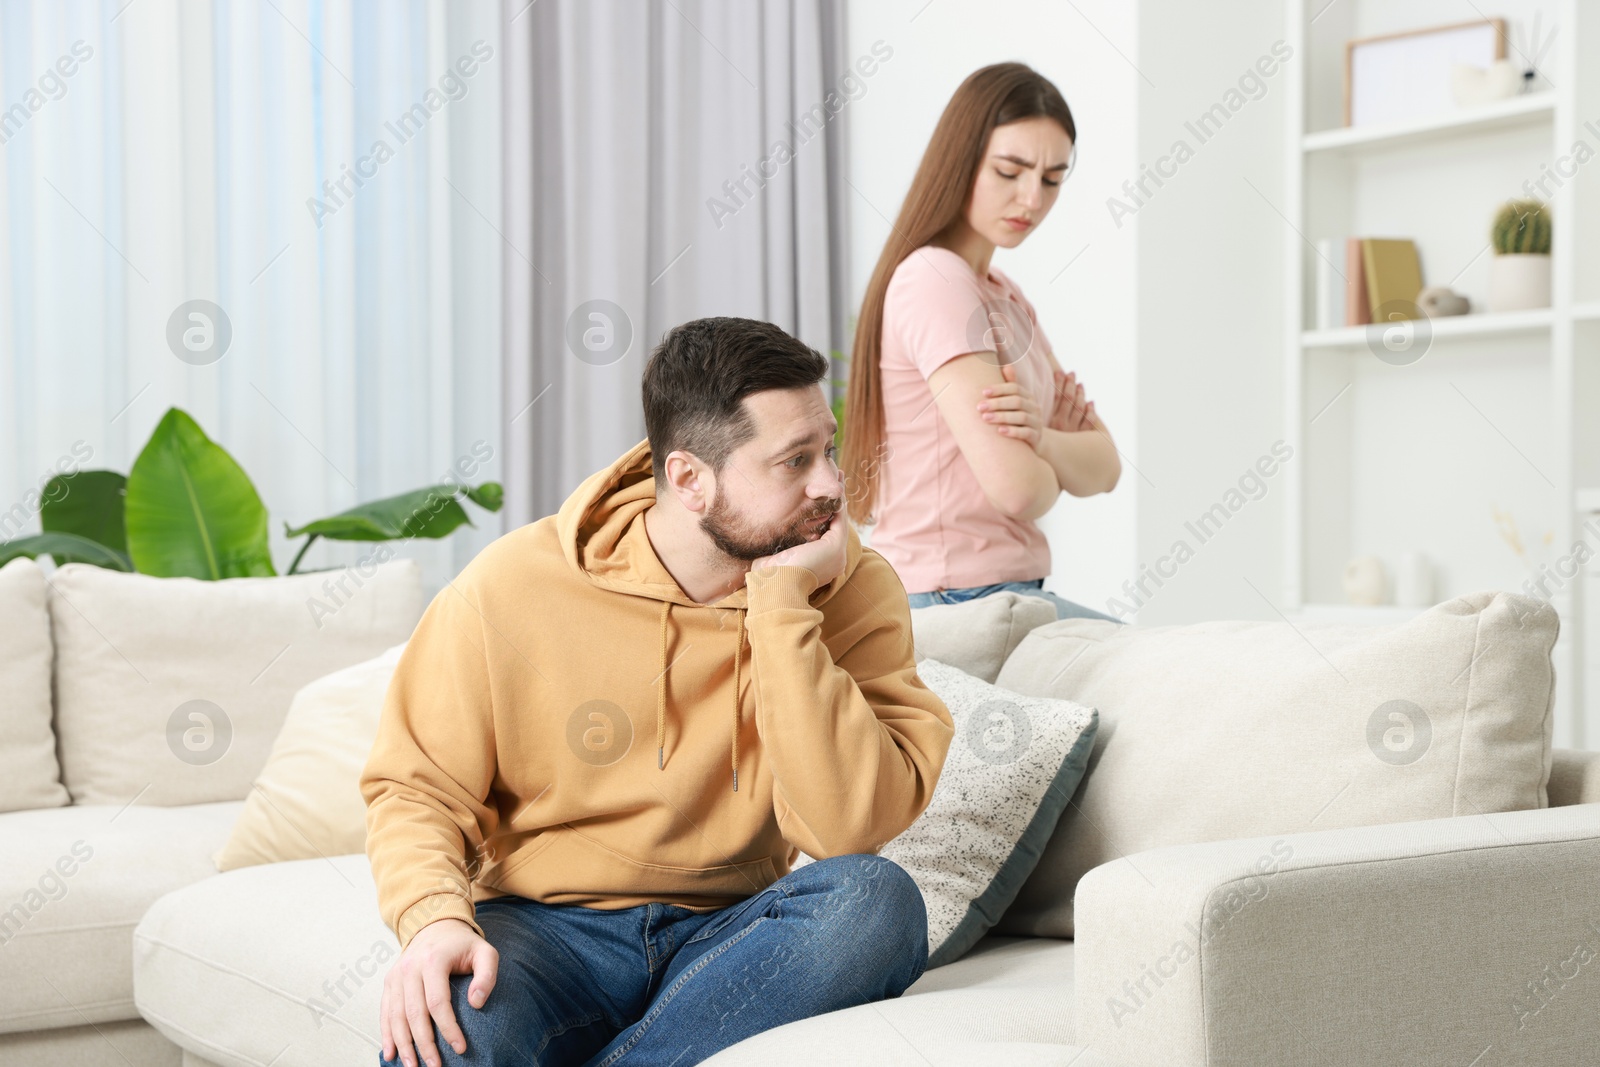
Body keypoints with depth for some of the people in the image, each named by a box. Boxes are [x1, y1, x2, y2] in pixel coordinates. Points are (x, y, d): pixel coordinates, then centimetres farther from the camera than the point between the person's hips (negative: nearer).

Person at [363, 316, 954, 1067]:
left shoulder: (853, 590, -4)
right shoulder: (514, 585, -6)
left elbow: (851, 826, -18)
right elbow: (416, 787, 0)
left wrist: (781, 608, -21)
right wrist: (434, 919, -20)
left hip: (733, 942, 3)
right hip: (546, 927, -2)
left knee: (876, 900, -31)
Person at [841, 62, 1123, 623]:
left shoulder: (1006, 297, 17)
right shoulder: (934, 281, -13)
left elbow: (1104, 468, 8)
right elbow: (1016, 486, -22)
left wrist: (1040, 435, -14)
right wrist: (1053, 445, 1)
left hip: (1005, 592, 9)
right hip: (953, 600, -9)